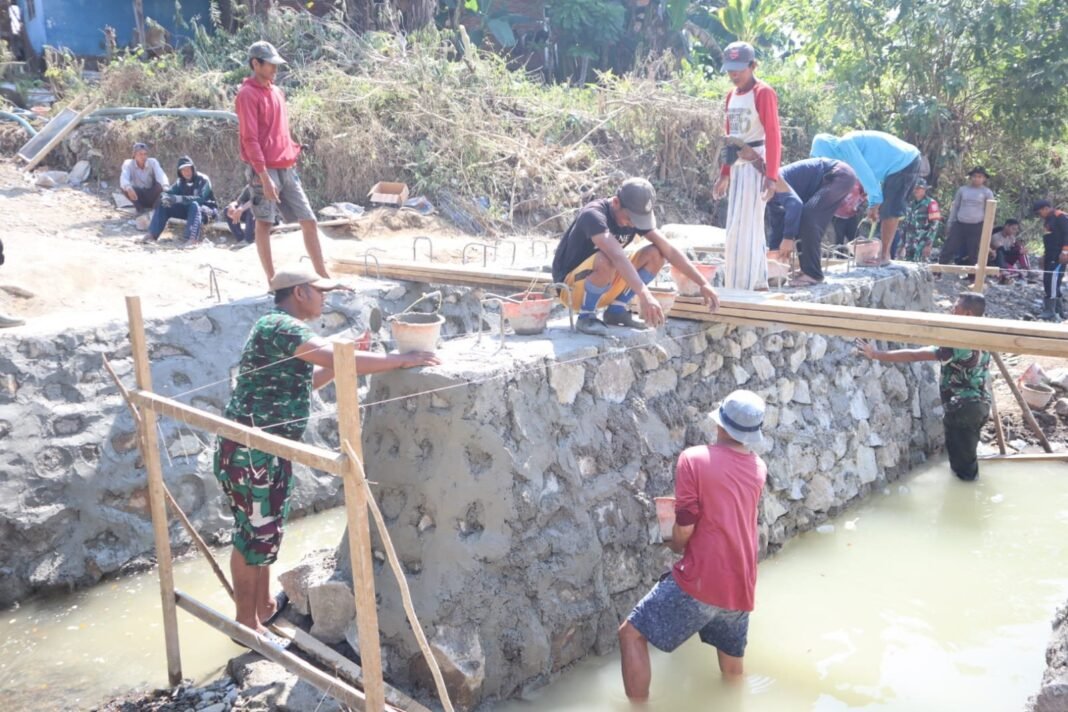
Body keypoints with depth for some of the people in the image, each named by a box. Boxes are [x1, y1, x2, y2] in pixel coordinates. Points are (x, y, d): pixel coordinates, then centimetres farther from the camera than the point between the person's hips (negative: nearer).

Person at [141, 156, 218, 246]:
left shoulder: (203, 180, -16)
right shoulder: (181, 181, 4)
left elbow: (200, 199, -30)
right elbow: (169, 192, -2)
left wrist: (179, 199, -41)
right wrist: (165, 197, -28)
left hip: (208, 209, -6)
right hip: (189, 209, 6)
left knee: (194, 205, -40)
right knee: (163, 205, -8)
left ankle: (193, 239, -55)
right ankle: (152, 235, -12)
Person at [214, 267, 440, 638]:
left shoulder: (281, 327, 15)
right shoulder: (280, 326, -18)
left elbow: (304, 381, 24)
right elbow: (338, 360, -27)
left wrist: (348, 357, 15)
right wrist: (402, 360, -20)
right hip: (251, 450, -10)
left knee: (265, 528, 20)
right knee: (253, 533, 2)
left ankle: (264, 605, 36)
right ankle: (246, 622, 17)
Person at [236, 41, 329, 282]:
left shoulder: (276, 92, 16)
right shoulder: (247, 94, -8)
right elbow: (250, 138, -14)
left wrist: (293, 153, 15)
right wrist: (264, 176, -20)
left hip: (287, 169, 8)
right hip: (265, 171, -8)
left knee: (309, 221, 6)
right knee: (264, 224, 0)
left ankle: (324, 277, 11)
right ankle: (272, 281, 4)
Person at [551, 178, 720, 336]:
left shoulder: (635, 214, -4)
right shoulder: (593, 215, -27)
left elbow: (669, 250, -5)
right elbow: (617, 256, -41)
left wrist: (703, 283, -12)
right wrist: (645, 295, -52)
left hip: (602, 288, 7)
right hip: (571, 289, -7)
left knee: (656, 253, -7)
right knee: (606, 261, -38)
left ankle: (616, 309, -1)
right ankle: (586, 316, -15)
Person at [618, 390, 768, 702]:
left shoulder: (694, 458, -10)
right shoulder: (759, 469, 9)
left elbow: (684, 529, -12)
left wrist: (675, 544, 10)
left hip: (701, 581, -6)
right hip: (741, 588, 6)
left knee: (632, 633, 6)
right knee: (733, 670, 23)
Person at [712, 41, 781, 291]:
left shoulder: (763, 92, -10)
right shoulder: (731, 95, 14)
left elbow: (773, 136, -15)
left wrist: (771, 175, -23)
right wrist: (724, 174, 19)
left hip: (756, 165, -8)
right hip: (737, 166, 8)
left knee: (743, 229, -9)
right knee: (750, 227, 13)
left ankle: (739, 289, -6)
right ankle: (758, 283, 21)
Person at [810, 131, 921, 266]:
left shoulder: (844, 145, -14)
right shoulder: (849, 144, 15)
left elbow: (864, 172, -18)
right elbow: (867, 171, 17)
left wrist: (874, 202, -12)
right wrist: (875, 202, 12)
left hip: (902, 164, -10)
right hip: (908, 160, 10)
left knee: (889, 211, -8)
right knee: (890, 210, 12)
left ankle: (884, 256, -5)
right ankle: (884, 254, 15)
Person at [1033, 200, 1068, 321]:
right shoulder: (1048, 221, 19)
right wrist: (1045, 256, 26)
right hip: (1050, 256, 10)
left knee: (1053, 279, -16)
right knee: (1047, 281, 9)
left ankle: (1050, 311, -19)